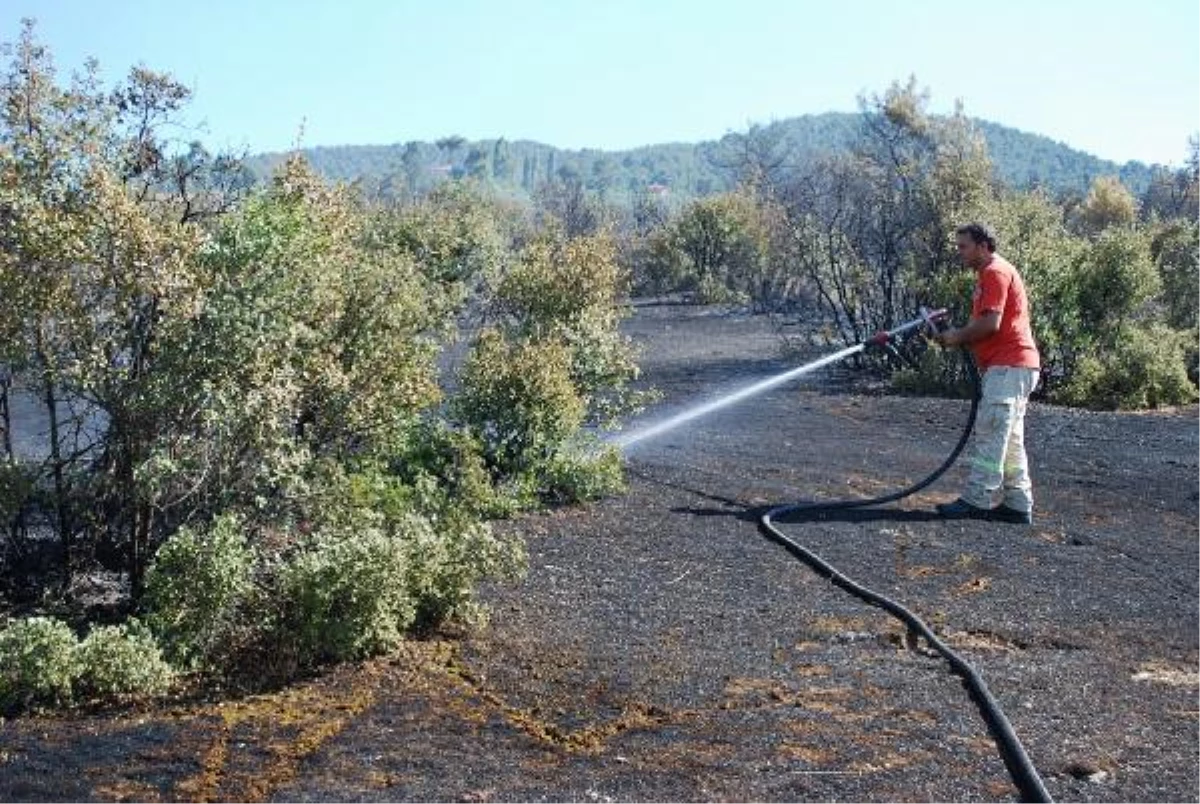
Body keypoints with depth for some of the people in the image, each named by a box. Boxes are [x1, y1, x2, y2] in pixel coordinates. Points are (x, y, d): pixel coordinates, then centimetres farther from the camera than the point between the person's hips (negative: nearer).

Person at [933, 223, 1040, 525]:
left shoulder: (995, 272, -11)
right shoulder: (989, 273, 23)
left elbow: (991, 323, -20)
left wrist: (958, 337, -7)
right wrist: (959, 335, 9)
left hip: (1008, 367, -11)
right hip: (1013, 366, 11)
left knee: (989, 435, -11)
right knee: (1009, 439, 11)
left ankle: (978, 500, -11)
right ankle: (1018, 505, 14)